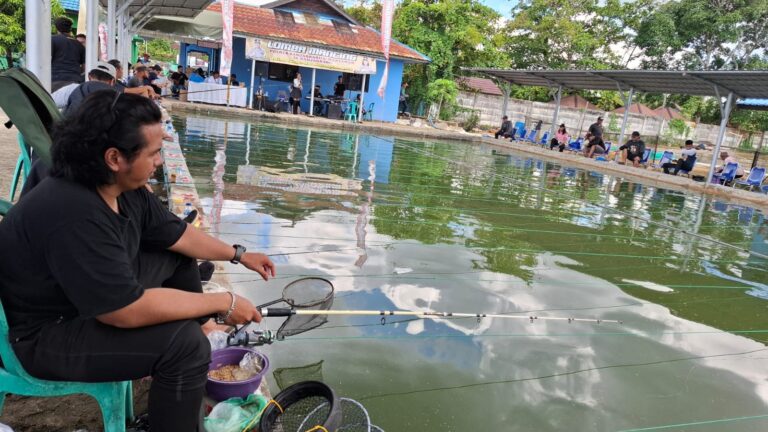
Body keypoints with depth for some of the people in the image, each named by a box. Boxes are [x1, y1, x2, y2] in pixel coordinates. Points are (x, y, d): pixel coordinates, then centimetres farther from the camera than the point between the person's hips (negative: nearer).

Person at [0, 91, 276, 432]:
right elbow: (128, 311, -34)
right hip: (48, 333, -9)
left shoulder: (123, 187, -8)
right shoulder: (75, 215, -36)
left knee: (178, 257, 13)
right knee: (185, 342, -24)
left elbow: (177, 234, 6)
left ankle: (198, 323, 33)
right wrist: (225, 302, -27)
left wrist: (239, 255, 8)